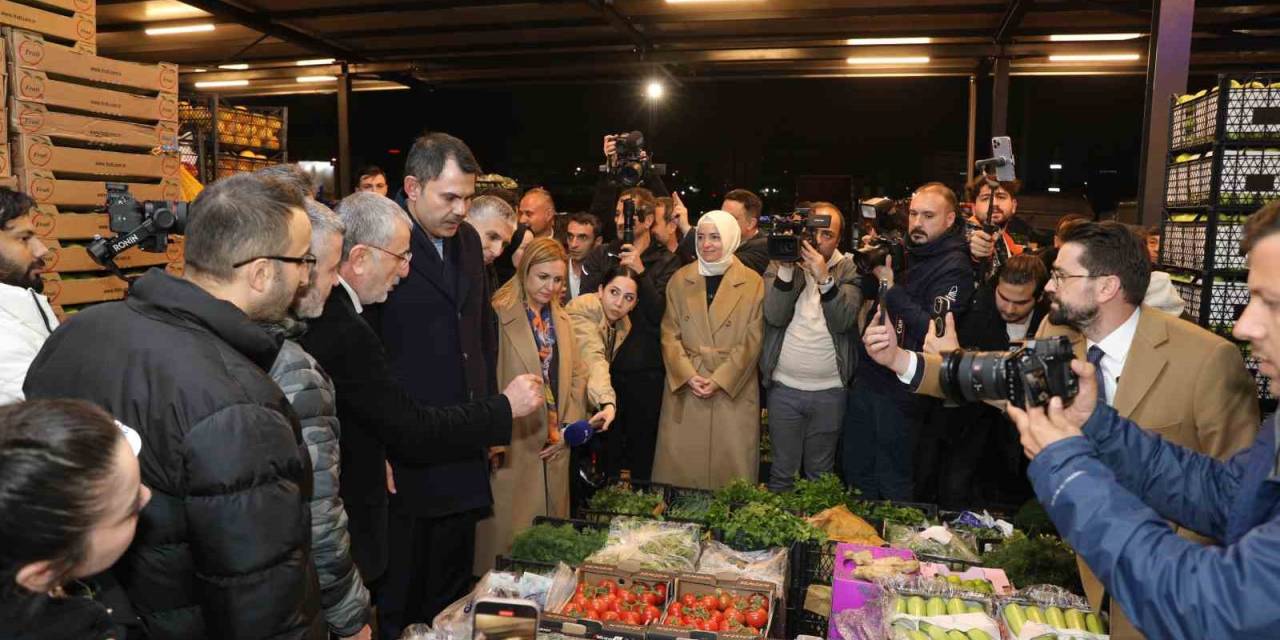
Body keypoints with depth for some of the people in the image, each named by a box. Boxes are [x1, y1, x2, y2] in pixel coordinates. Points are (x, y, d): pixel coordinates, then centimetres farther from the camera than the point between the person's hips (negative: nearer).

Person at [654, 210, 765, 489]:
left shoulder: (753, 283, 0)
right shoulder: (680, 279, 7)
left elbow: (752, 341, -3)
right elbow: (669, 334, 4)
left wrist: (719, 380, -11)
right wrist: (688, 375, -9)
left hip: (734, 391, -2)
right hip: (684, 388, 2)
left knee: (731, 465, 0)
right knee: (681, 464, 3)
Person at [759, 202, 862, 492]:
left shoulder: (849, 270, -1)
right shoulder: (779, 265, 0)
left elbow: (843, 321, -15)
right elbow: (775, 316, -14)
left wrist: (824, 278, -27)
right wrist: (786, 268, -22)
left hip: (831, 390, 0)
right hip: (784, 387, 0)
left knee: (820, 473, 14)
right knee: (782, 473, 9)